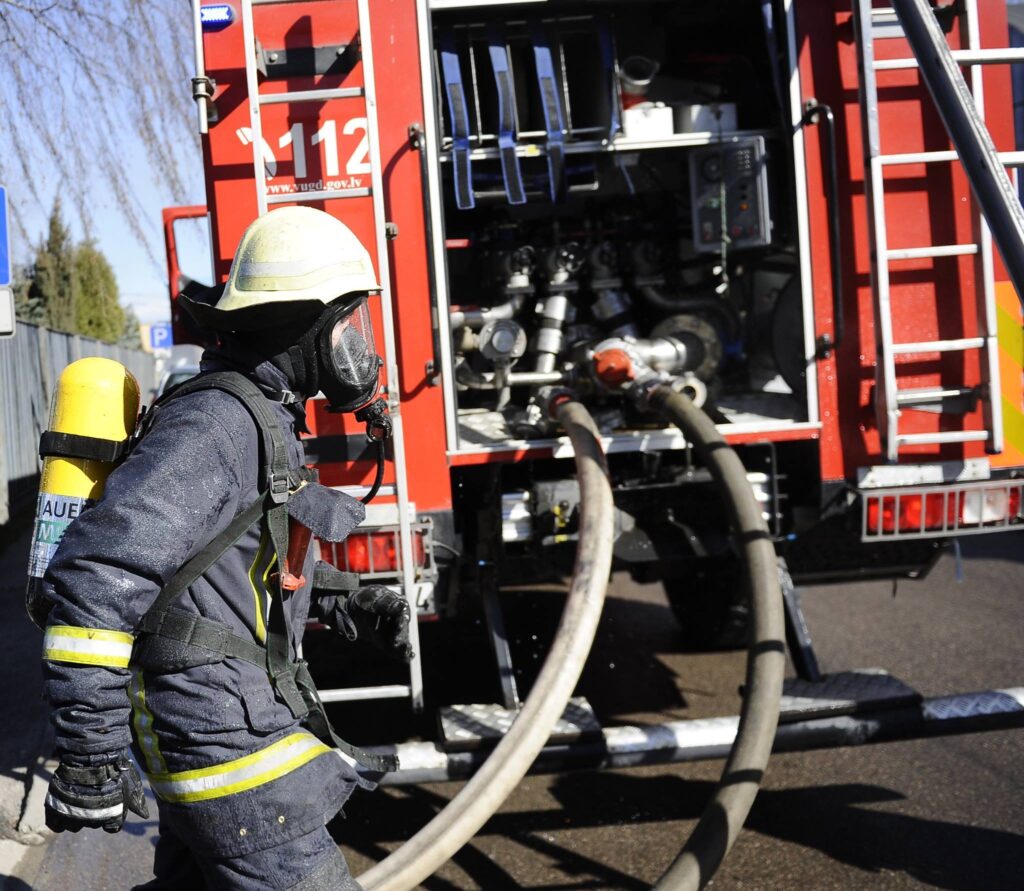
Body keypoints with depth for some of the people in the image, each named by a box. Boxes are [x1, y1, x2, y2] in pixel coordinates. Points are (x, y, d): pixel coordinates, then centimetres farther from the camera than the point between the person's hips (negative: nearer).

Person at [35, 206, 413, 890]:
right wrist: (91, 757, -26)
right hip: (220, 733, -10)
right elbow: (95, 580, -28)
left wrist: (349, 606, 12)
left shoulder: (262, 422, 12)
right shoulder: (214, 425, -21)